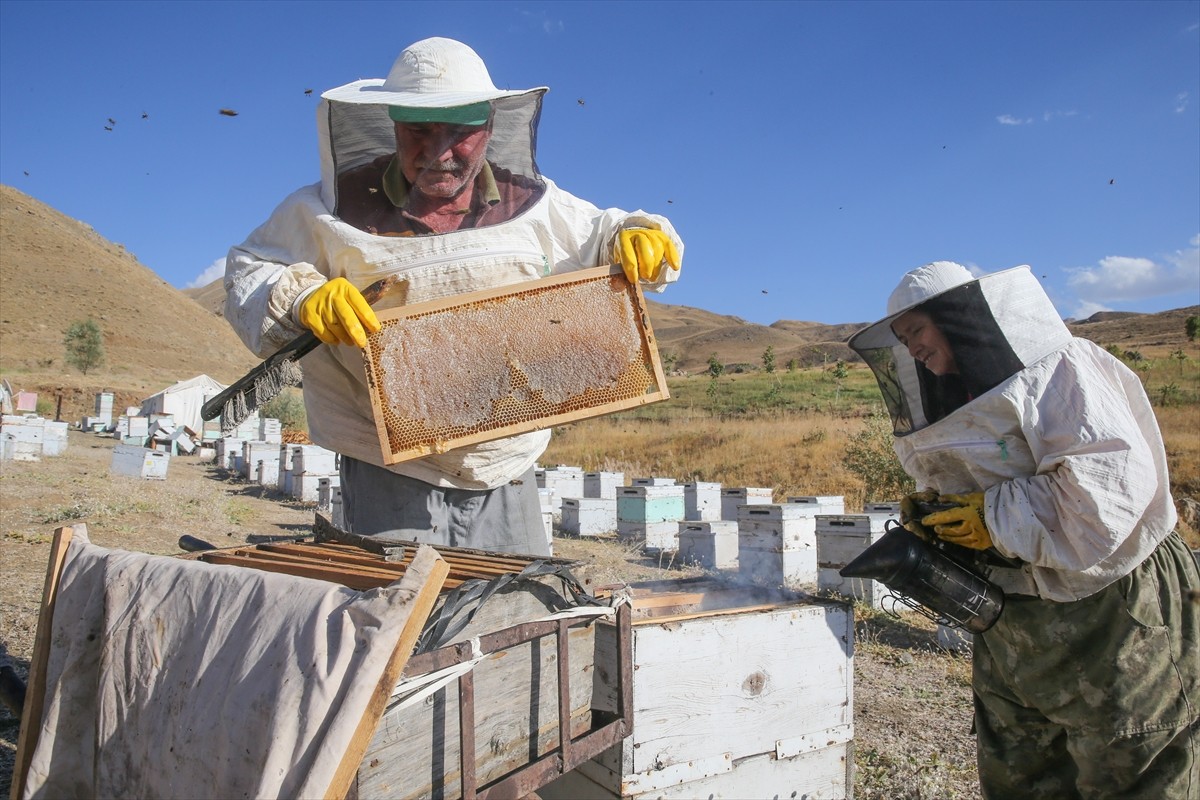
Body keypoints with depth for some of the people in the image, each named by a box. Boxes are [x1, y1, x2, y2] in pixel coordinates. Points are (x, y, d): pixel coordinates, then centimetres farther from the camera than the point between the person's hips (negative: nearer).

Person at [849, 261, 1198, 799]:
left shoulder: (1057, 369, -17)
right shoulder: (958, 402, 9)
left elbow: (1116, 478, -29)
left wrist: (994, 518, -24)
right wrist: (933, 514, 0)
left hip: (1111, 615, -8)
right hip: (1008, 628, 8)